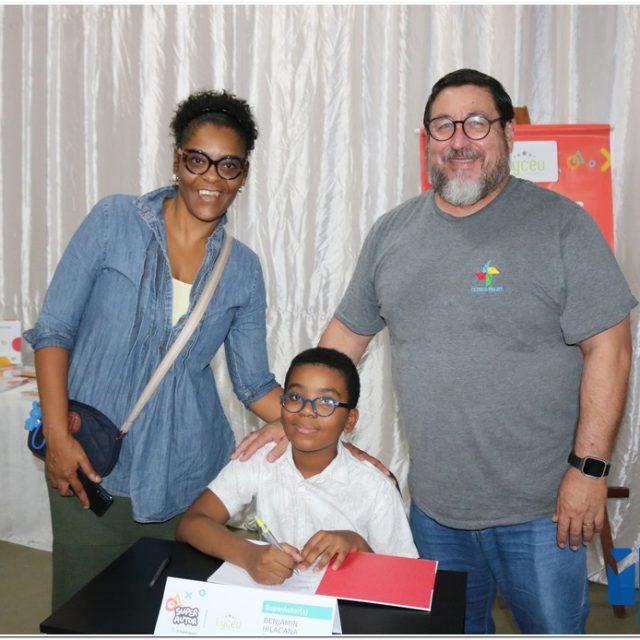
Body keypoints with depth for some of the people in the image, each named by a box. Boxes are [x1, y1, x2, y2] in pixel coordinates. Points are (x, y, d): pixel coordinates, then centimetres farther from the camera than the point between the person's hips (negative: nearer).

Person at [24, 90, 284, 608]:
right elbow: (54, 328, -4)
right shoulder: (114, 222, -5)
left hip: (188, 475, 2)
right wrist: (57, 435, -12)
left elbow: (254, 383, 5)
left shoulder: (243, 269, 2)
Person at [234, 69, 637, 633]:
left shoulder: (560, 225, -9)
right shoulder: (392, 232, 4)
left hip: (540, 507, -3)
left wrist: (590, 467, -14)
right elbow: (347, 333, 10)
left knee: (553, 628, 14)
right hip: (434, 504, 4)